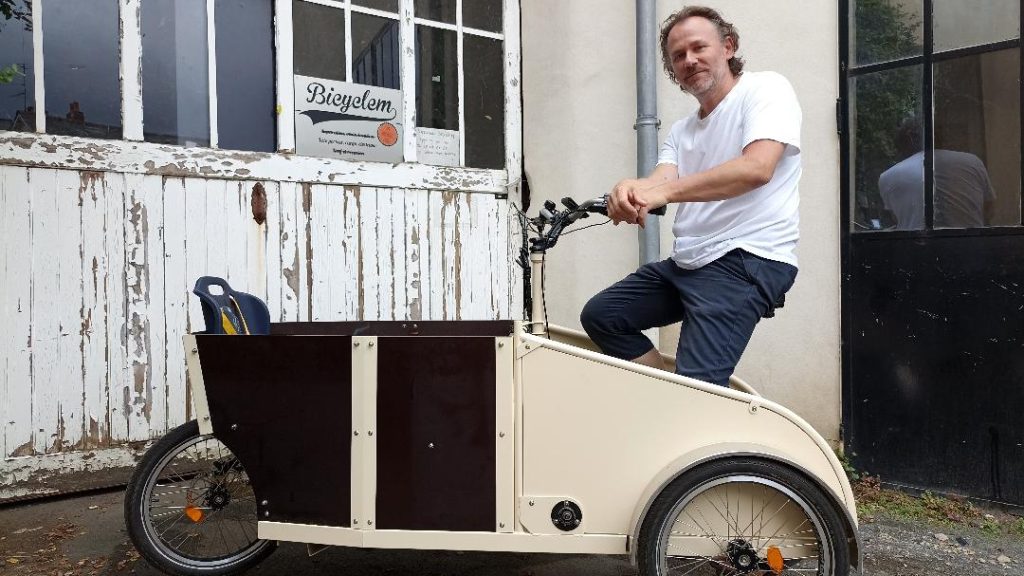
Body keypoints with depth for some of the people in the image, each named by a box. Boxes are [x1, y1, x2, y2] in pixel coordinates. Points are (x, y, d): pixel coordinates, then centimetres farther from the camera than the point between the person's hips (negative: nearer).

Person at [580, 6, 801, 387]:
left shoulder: (766, 89, -2)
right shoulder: (681, 131, 19)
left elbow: (757, 168, -21)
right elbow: (659, 182, -1)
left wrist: (663, 190, -29)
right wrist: (632, 192, -27)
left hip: (747, 259, -8)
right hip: (687, 262, 9)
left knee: (698, 382, -20)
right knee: (599, 316, 8)